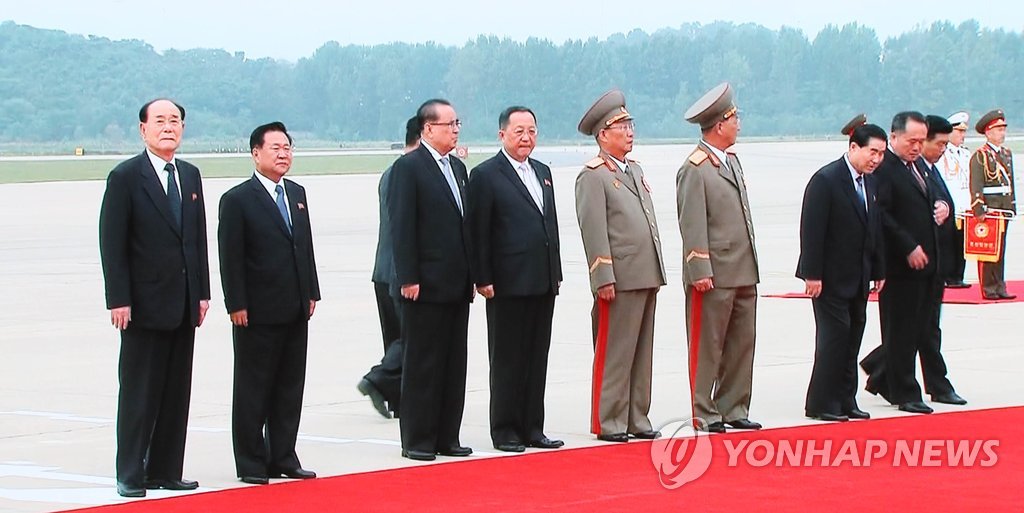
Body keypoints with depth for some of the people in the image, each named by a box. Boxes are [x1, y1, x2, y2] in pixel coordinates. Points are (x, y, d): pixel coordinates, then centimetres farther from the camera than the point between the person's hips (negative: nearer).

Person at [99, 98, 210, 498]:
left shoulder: (190, 176, 12)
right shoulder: (125, 177, -6)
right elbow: (112, 243, -9)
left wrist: (202, 292, 9)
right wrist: (118, 299, -15)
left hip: (183, 305, 6)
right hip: (145, 304, -6)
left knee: (177, 392, 8)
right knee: (138, 393, -1)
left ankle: (166, 470, 14)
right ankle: (130, 475, 5)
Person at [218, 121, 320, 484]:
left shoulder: (297, 194, 13)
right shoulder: (237, 199, -7)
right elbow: (230, 259, -10)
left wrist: (311, 293, 11)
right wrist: (237, 305, -14)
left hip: (296, 311, 6)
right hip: (258, 314, -6)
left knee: (290, 389, 10)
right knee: (253, 390, 2)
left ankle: (283, 458, 17)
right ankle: (251, 464, 8)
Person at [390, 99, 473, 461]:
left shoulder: (457, 168, 15)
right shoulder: (408, 167, -8)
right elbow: (401, 227, -12)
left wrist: (471, 276, 13)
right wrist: (408, 278, -17)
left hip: (457, 286, 8)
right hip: (426, 285, -7)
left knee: (454, 364, 9)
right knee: (422, 364, -2)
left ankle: (446, 437, 14)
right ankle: (416, 441, 4)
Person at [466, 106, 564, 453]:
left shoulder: (542, 173, 16)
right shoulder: (486, 175, -6)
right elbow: (478, 232, -9)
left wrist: (556, 273, 15)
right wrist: (483, 279, -14)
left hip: (543, 283, 7)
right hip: (509, 284, -7)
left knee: (537, 359, 10)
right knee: (507, 360, 0)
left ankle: (532, 427, 16)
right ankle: (505, 431, 6)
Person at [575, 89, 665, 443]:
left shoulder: (635, 170, 19)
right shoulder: (593, 176, -8)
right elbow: (594, 231, -14)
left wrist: (657, 273, 19)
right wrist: (604, 279, -19)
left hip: (646, 278, 8)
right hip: (620, 280, -8)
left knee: (642, 353, 11)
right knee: (614, 355, -4)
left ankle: (636, 418, 17)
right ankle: (608, 423, 1)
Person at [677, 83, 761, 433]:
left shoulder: (732, 161, 16)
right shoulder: (695, 169, -12)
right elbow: (692, 224, -15)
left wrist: (751, 264, 18)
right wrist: (701, 271, -19)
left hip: (744, 273, 9)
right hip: (714, 275, -9)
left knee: (742, 345, 10)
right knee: (707, 348, 0)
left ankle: (733, 409, 18)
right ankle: (704, 414, 5)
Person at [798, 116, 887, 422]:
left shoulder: (870, 182, 10)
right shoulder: (826, 180, -14)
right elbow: (811, 230, -17)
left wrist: (878, 271, 13)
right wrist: (812, 275, -19)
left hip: (858, 278, 8)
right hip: (832, 278, -8)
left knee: (852, 339, 9)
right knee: (835, 337, -7)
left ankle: (845, 401, 16)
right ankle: (821, 404, -1)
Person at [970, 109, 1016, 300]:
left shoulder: (1007, 154, 16)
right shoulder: (980, 155, -8)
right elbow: (975, 185, -13)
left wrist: (1013, 206, 16)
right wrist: (980, 209, -19)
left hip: (1004, 208, 7)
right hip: (988, 208, -7)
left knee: (1001, 249, 10)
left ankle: (999, 287, 14)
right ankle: (989, 289, -1)